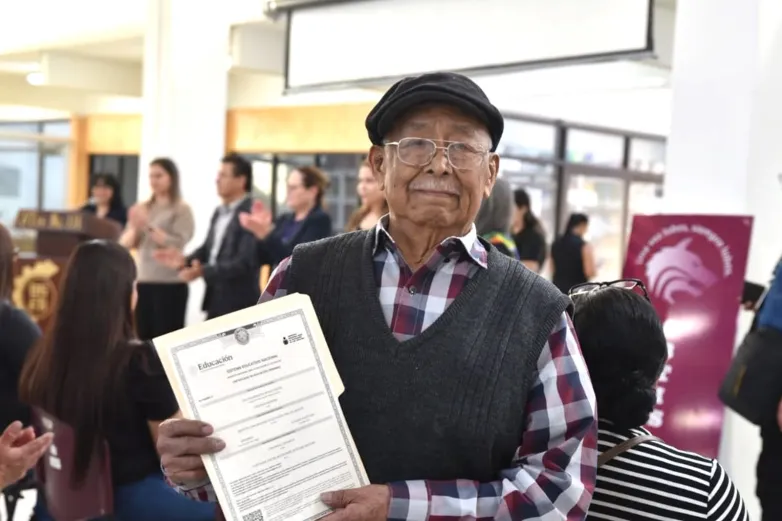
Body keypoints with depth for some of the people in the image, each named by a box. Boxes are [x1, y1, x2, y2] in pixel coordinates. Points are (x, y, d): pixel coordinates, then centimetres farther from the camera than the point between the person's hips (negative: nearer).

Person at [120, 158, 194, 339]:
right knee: (144, 339, 7)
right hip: (144, 282, 5)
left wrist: (149, 226, -20)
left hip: (170, 284, -5)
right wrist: (134, 228, -13)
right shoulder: (143, 208, 11)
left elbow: (177, 245, -15)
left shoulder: (181, 209, -3)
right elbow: (125, 244, 7)